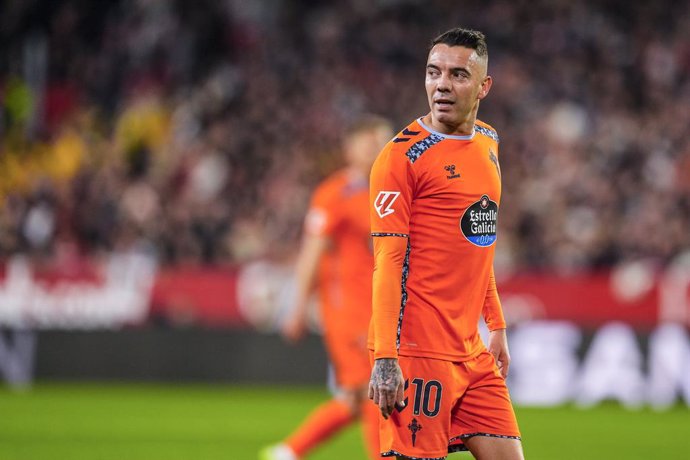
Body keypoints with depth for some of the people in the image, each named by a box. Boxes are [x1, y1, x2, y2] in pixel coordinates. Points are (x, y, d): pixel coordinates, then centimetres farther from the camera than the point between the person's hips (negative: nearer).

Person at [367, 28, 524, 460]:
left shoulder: (488, 142, 15)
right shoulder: (403, 154, -9)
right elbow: (388, 261, -14)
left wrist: (496, 325, 21)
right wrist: (385, 358, -20)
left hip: (472, 351, 7)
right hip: (418, 350, -7)